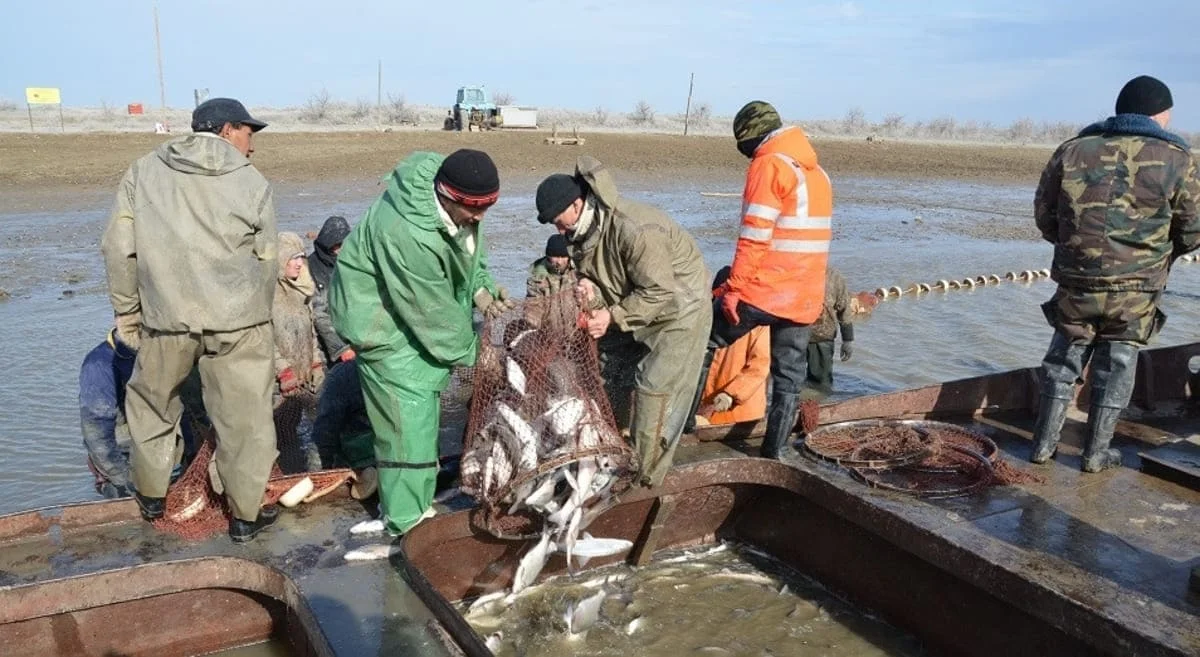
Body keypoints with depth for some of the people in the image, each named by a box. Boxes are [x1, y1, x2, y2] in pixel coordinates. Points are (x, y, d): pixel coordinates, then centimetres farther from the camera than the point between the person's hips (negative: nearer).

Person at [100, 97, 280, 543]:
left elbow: (119, 247, 4)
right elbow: (266, 263, 2)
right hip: (236, 321, -2)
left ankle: (150, 495, 38)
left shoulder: (143, 172, 6)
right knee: (244, 418, 9)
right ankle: (246, 514, 18)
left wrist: (126, 310, 14)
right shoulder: (252, 183, 1)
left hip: (165, 318, 2)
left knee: (151, 404, 24)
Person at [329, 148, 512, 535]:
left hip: (422, 304, 9)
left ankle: (416, 501, 30)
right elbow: (433, 312, -28)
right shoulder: (405, 233, -38)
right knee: (407, 415, -8)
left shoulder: (458, 202, -13)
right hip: (382, 317, -9)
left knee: (425, 405, 15)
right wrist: (470, 352, -15)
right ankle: (405, 520, 6)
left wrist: (481, 290, -11)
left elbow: (470, 250, 6)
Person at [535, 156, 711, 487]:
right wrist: (589, 290, -23)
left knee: (656, 389, -11)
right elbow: (592, 273, 1)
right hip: (633, 306, 9)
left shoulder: (634, 230, -35)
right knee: (607, 375, 14)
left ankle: (644, 479, 0)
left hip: (678, 307, -9)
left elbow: (660, 293, -31)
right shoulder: (582, 230, -8)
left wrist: (613, 315, -32)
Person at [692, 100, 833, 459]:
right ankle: (773, 451, 17)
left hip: (763, 290, -7)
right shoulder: (817, 171, 15)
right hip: (806, 297, 7)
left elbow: (754, 235, -17)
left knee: (704, 341, 11)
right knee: (790, 373, 12)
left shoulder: (768, 165, -10)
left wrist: (734, 286, -15)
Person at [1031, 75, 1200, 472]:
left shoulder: (1073, 150, 3)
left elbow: (1044, 215, 7)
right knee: (1115, 367, 11)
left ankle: (1044, 443, 19)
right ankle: (1096, 453, 18)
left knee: (1065, 358, 15)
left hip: (1076, 282, 2)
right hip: (1136, 288, -2)